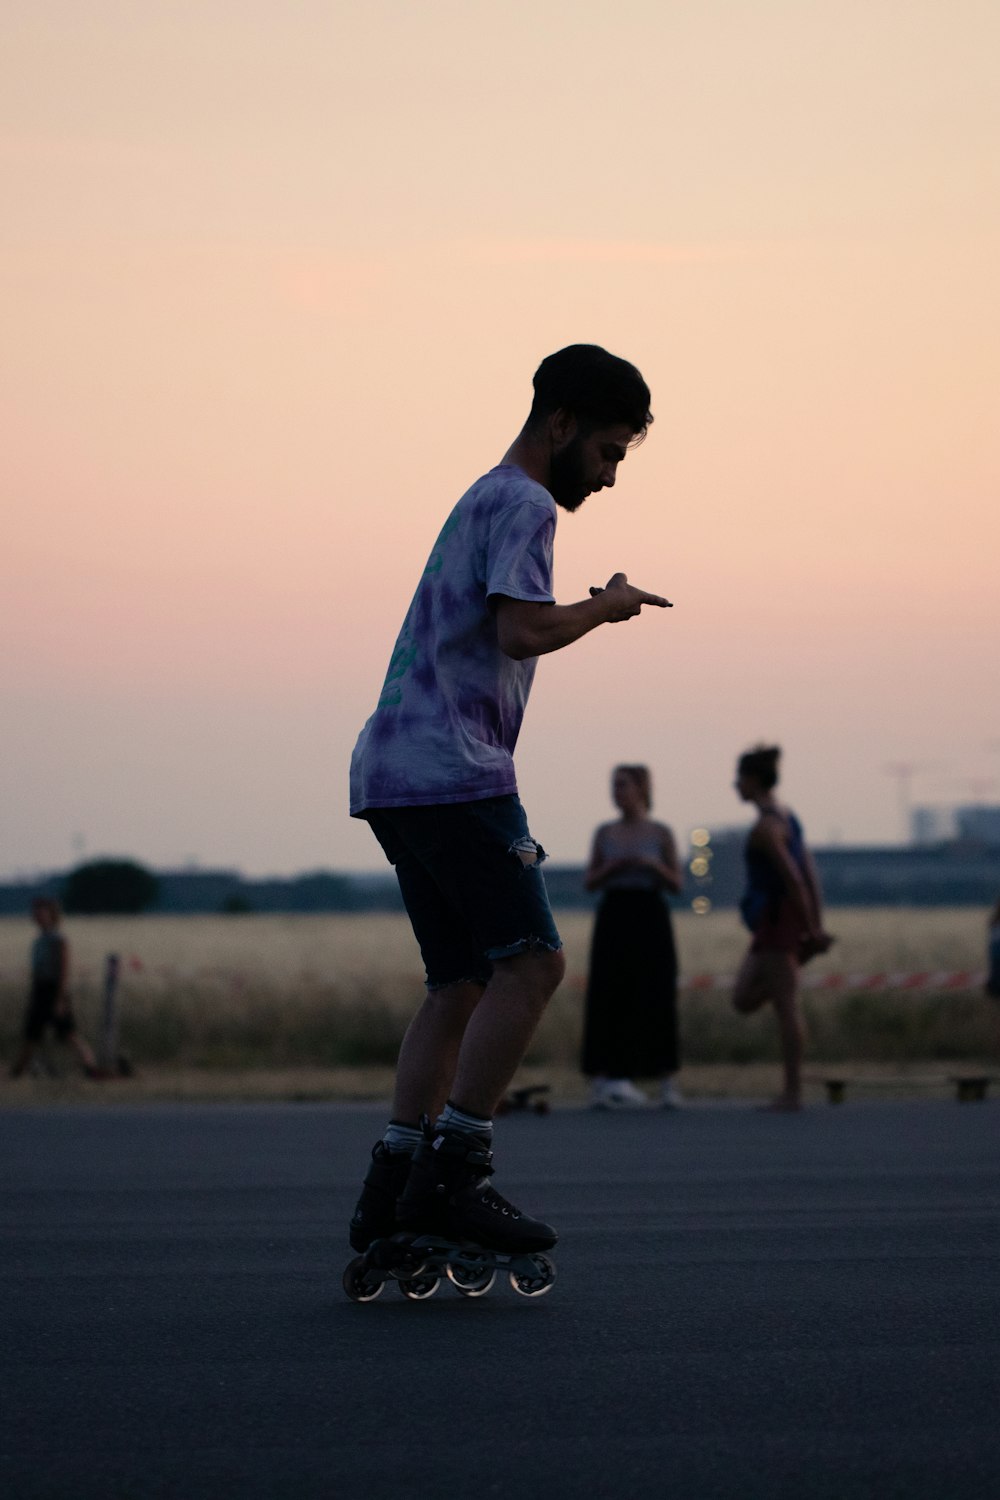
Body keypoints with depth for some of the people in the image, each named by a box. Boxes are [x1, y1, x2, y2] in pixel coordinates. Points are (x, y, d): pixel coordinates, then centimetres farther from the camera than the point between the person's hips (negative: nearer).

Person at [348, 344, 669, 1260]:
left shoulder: (480, 501, 27)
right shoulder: (522, 505, -4)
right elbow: (521, 630, -18)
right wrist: (606, 606, -4)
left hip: (391, 774, 10)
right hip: (450, 772, -10)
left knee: (462, 984, 8)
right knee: (531, 961, -13)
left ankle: (389, 1189, 3)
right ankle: (452, 1173, -16)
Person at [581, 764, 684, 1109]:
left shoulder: (660, 833, 4)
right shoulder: (605, 833, 9)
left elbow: (677, 884, 4)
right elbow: (589, 881, 8)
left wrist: (655, 865, -14)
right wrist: (613, 866, -10)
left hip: (650, 916, -1)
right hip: (614, 916, 2)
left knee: (656, 998, -3)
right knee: (608, 998, -2)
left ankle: (667, 1081, 3)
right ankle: (603, 1080, 0)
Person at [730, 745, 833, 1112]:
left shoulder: (765, 827, -15)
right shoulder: (787, 817, 14)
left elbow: (793, 878, -19)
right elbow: (810, 874, 14)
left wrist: (812, 930, -16)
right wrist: (817, 925, 13)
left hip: (779, 918, -10)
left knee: (786, 1007, -6)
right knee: (744, 999, 15)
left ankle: (793, 1092, -3)